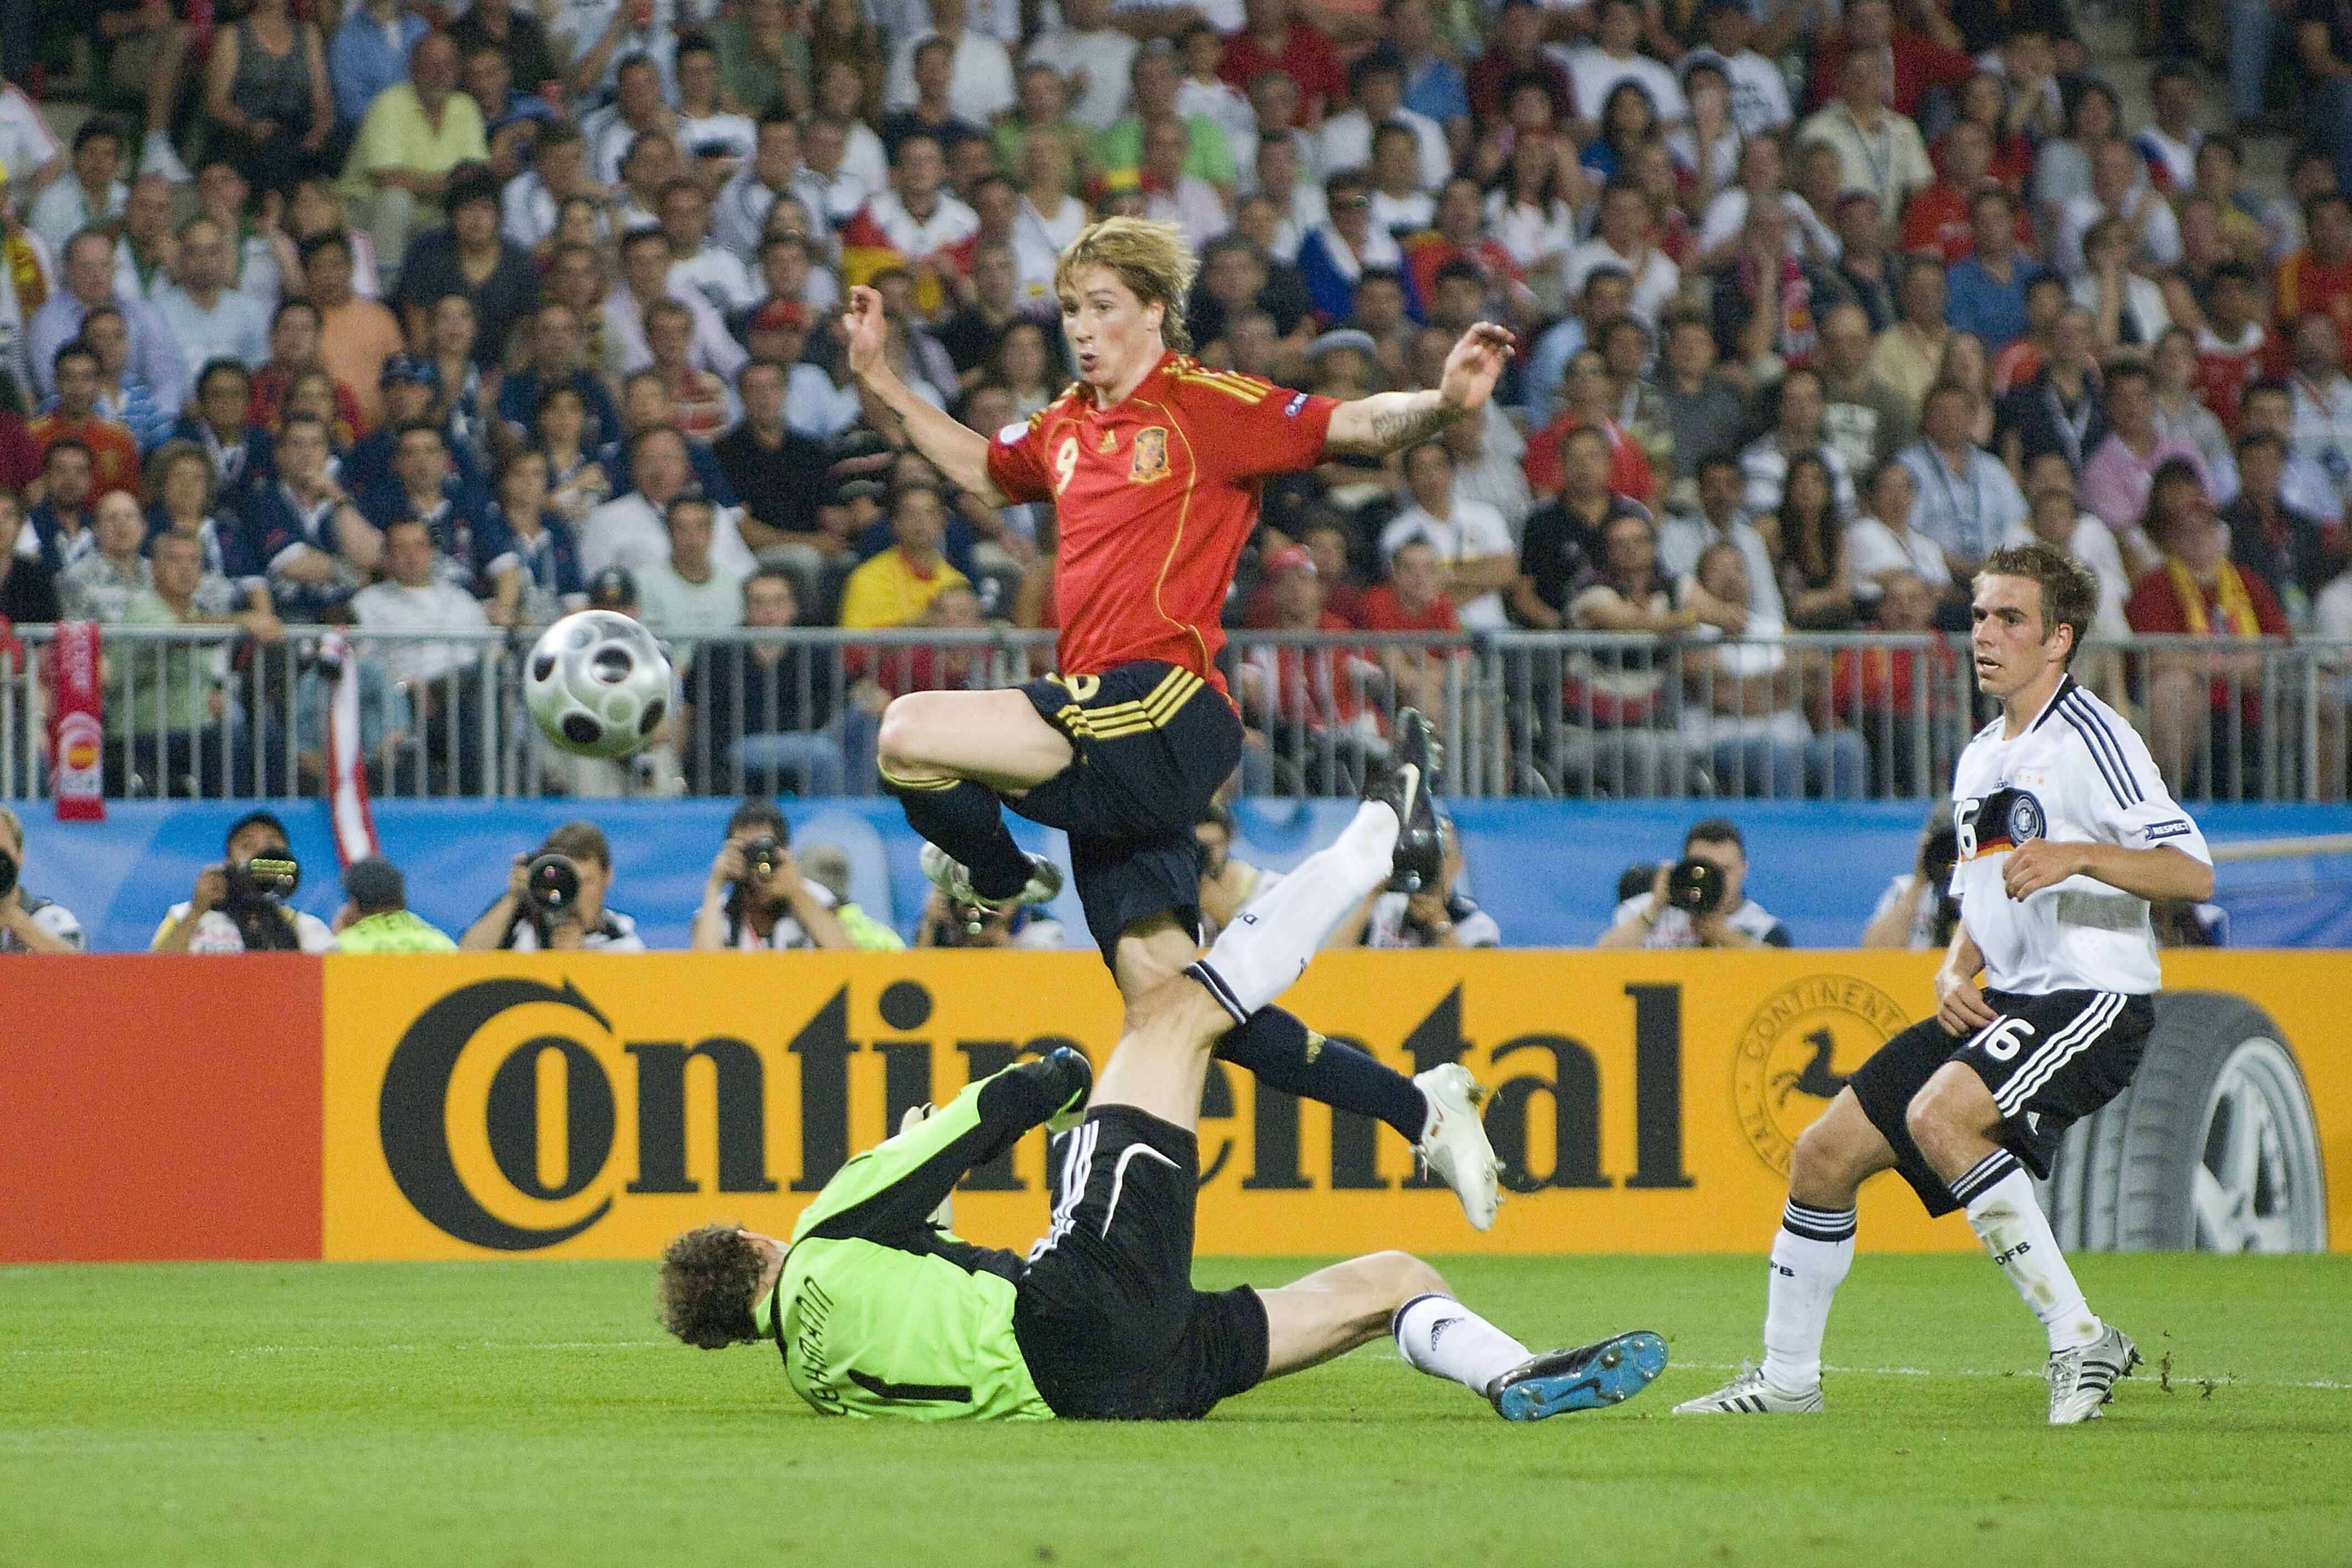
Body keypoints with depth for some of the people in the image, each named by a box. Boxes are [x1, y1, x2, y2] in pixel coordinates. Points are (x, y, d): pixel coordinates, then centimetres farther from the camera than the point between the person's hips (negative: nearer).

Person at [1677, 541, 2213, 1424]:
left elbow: (2193, 874, -18)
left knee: (1939, 1115, -32)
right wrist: (1955, 974, 6)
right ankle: (1787, 1378, 19)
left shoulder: (2089, 738, -10)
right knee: (1826, 1153, 5)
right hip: (2001, 1007, 9)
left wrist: (2078, 856, -33)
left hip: (2093, 1000, -9)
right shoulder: (1980, 761, 17)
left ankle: (2080, 1339, -26)